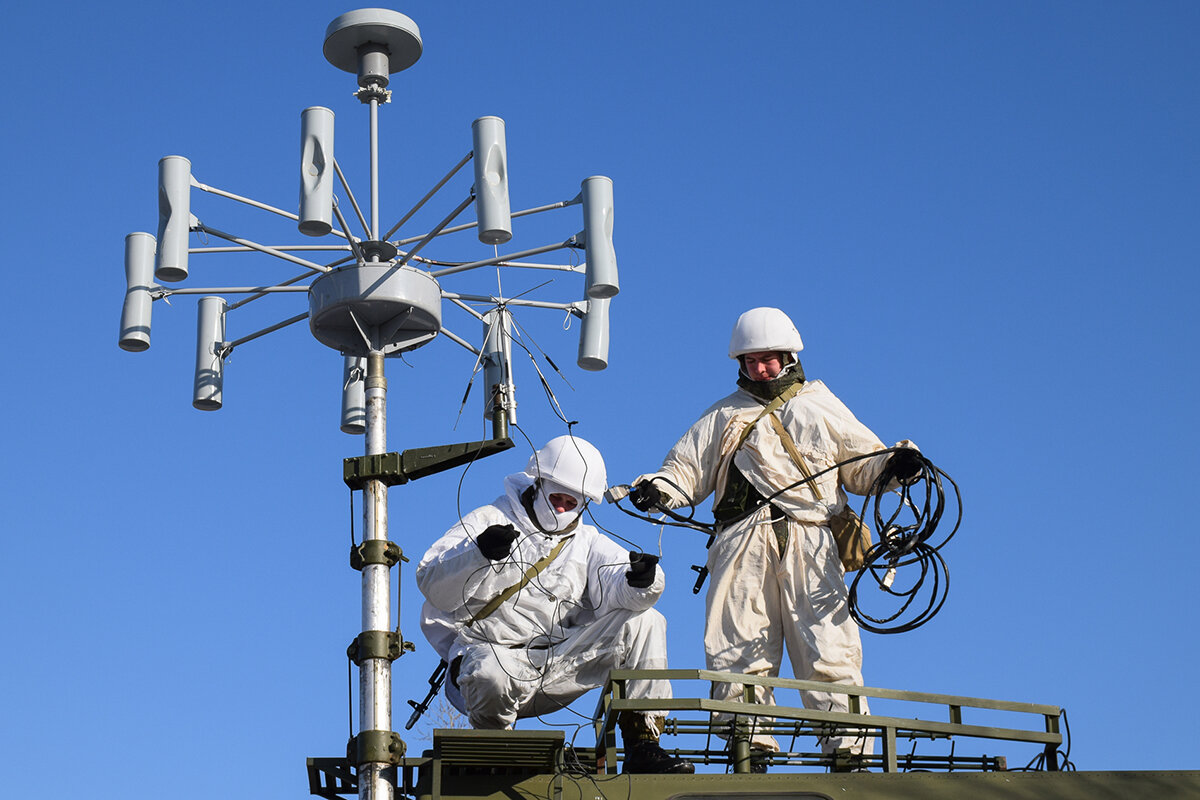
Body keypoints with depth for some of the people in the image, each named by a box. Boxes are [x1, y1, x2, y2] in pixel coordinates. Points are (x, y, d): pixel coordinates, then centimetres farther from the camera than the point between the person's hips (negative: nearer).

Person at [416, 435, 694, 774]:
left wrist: (641, 582, -28)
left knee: (645, 623, -10)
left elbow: (615, 585, -3)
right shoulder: (489, 521, 5)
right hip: (494, 652, -4)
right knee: (492, 679, -41)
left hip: (560, 663, 4)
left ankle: (643, 746, -11)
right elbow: (433, 587, -8)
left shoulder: (588, 542, 18)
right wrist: (478, 553, -27)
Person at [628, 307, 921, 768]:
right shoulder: (723, 417, 27)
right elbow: (687, 470, 21)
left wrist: (896, 465, -1)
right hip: (744, 544, 1)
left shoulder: (822, 407, 24)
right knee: (739, 652, -11)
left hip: (810, 543, -1)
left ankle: (849, 752, -15)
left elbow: (864, 466, 21)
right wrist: (658, 488, -1)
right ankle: (751, 750, -11)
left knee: (829, 652, -13)